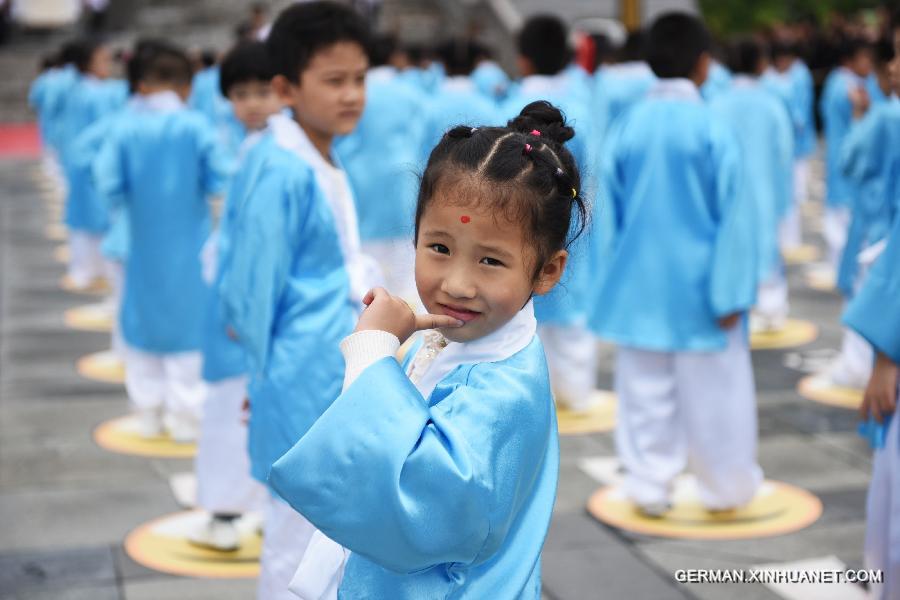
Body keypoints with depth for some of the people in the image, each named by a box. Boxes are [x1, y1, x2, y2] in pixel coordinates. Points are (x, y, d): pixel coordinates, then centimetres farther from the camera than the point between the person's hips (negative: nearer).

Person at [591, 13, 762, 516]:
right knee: (711, 391, 11)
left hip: (641, 285, 3)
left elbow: (612, 207, 5)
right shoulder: (714, 129, -14)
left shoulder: (629, 127, -4)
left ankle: (650, 486, 17)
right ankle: (727, 486, 24)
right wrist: (731, 293, -9)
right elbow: (734, 212, -14)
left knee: (647, 393, 12)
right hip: (697, 286, -3)